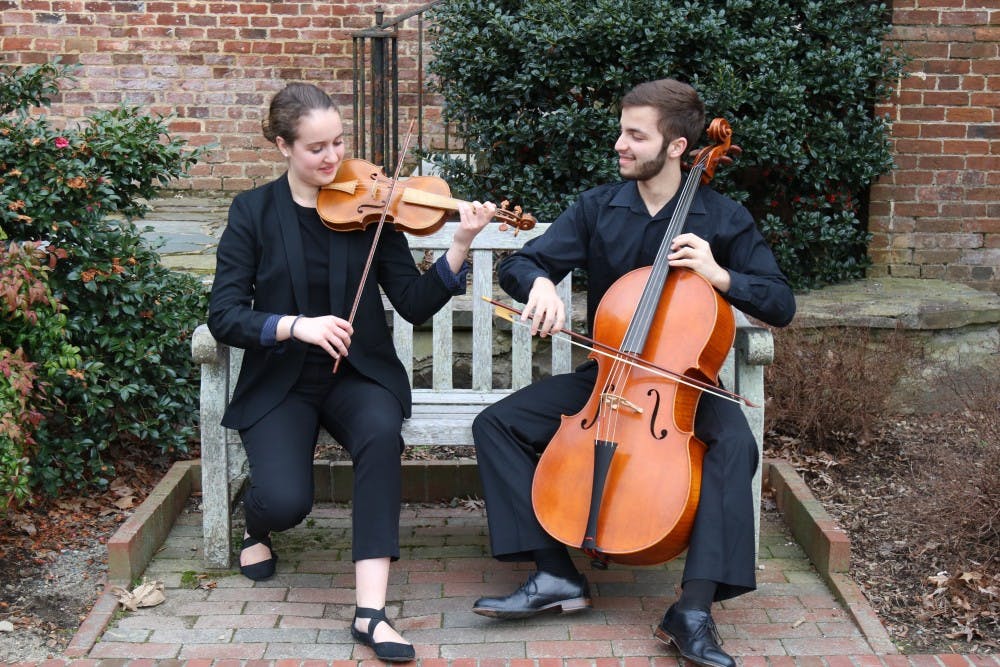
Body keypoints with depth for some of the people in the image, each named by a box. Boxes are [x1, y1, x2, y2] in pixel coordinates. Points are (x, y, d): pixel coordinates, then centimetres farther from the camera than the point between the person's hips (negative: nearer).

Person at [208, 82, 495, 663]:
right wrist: (295, 325, -24)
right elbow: (225, 316, -8)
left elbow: (415, 304, -5)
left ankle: (371, 609, -31)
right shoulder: (254, 212, -1)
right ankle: (258, 527, 17)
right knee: (286, 501, -25)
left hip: (356, 374, 1)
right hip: (279, 382, 0)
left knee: (382, 431, -34)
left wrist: (460, 248, -21)